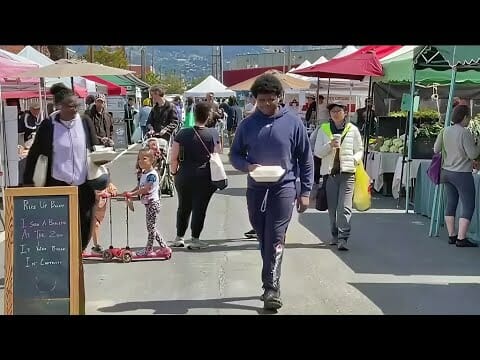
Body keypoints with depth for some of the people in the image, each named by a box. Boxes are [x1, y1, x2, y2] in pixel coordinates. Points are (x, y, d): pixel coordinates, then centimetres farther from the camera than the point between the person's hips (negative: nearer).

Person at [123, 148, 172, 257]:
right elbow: (139, 187, 18)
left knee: (151, 227, -1)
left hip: (152, 202, -10)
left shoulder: (152, 174, -17)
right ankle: (164, 247, 17)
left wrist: (132, 194, -25)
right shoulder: (143, 173, 13)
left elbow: (146, 188, -25)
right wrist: (129, 193, 4)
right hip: (148, 203, 10)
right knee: (151, 227, 13)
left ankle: (148, 249, 8)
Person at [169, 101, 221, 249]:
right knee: (200, 208, 5)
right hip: (204, 177, -2)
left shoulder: (183, 133, -3)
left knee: (183, 207, 15)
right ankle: (195, 239, 7)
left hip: (184, 176, 2)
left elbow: (174, 158, -2)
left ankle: (179, 238, 23)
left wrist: (174, 171, 11)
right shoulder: (213, 134, -5)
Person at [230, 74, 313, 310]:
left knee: (275, 239, -10)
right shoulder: (247, 125, 3)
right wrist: (247, 166, -12)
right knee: (264, 239, 11)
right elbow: (235, 155, 10)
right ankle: (271, 285, 25)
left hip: (283, 188, -3)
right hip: (256, 189, 3)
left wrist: (305, 192, 0)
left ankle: (271, 288, -7)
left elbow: (306, 159, 2)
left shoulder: (293, 123, -2)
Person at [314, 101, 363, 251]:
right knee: (332, 207, 8)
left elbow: (359, 150, 14)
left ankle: (343, 238, -15)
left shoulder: (353, 129, 8)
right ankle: (335, 235, 22)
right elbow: (317, 152, 5)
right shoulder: (323, 129, 10)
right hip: (329, 172, 2)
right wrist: (330, 145, -12)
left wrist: (355, 159, -8)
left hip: (347, 172, -2)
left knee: (345, 207, -12)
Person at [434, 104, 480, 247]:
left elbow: (436, 150, 10)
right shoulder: (465, 133, -17)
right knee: (468, 206, 1)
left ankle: (451, 235, 18)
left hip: (446, 172, 7)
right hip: (462, 174, -7)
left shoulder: (445, 131, 2)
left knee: (451, 203, 13)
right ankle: (461, 239, -2)